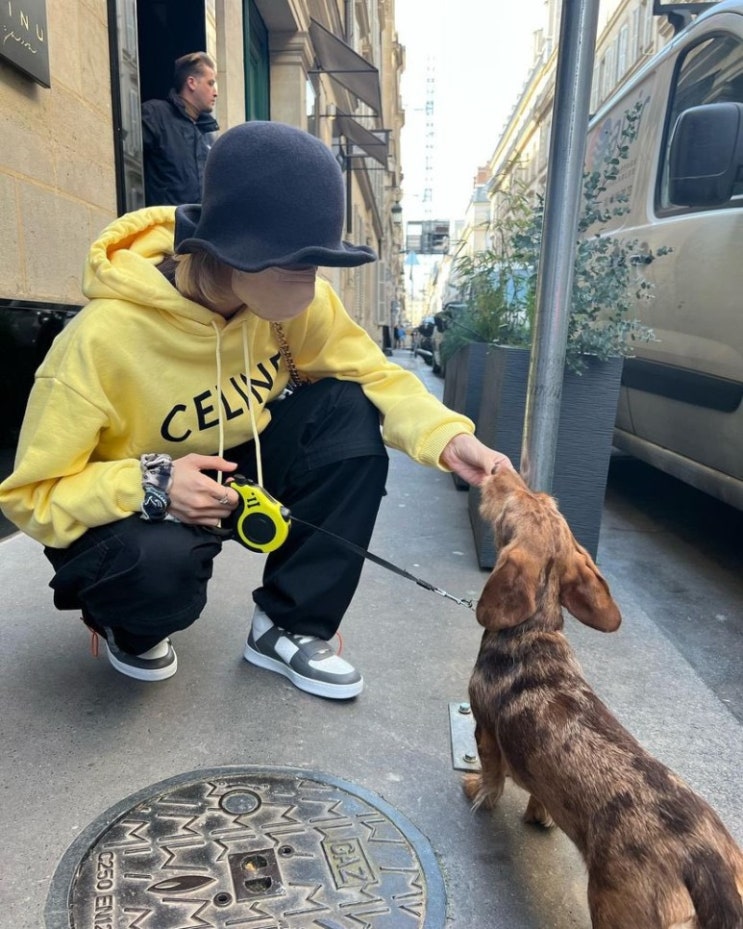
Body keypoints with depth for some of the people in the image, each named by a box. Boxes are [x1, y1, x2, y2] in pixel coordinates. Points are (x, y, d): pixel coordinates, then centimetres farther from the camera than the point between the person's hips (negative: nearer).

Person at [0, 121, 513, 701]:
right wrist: (149, 487, -37)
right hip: (126, 508, -4)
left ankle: (287, 627, -6)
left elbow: (374, 375, -10)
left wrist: (448, 438, -28)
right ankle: (131, 626, 4)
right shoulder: (105, 337, -30)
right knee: (161, 561, -39)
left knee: (350, 412, -19)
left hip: (236, 466, 5)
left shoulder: (294, 299, -17)